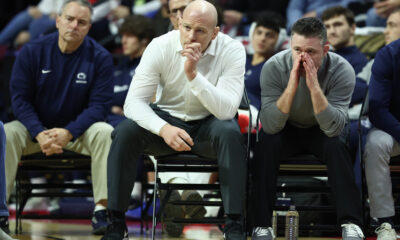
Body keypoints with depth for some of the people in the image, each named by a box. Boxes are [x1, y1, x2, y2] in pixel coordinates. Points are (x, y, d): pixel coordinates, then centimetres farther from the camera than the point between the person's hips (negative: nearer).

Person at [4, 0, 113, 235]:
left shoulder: (100, 57, -7)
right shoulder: (32, 52, -4)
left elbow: (99, 105, -10)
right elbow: (20, 99, -5)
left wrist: (68, 133, -25)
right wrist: (40, 134, -22)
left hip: (78, 129, -1)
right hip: (36, 128, 1)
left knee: (105, 133, -31)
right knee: (7, 133, -28)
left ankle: (102, 209, -31)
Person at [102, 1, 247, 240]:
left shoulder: (232, 50, -18)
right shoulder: (160, 47, -15)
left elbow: (227, 110, -27)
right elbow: (134, 101, -20)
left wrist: (193, 74, -37)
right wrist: (164, 129, -38)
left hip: (208, 124, -1)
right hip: (167, 119, 1)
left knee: (230, 133, -35)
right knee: (125, 132, -27)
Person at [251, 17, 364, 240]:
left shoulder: (342, 70, -24)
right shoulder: (274, 67, -24)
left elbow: (333, 128, -32)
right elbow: (270, 125, -31)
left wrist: (314, 86, -43)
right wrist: (292, 84, -41)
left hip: (322, 130, 0)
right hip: (287, 129, 0)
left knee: (337, 145, -32)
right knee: (267, 144, -30)